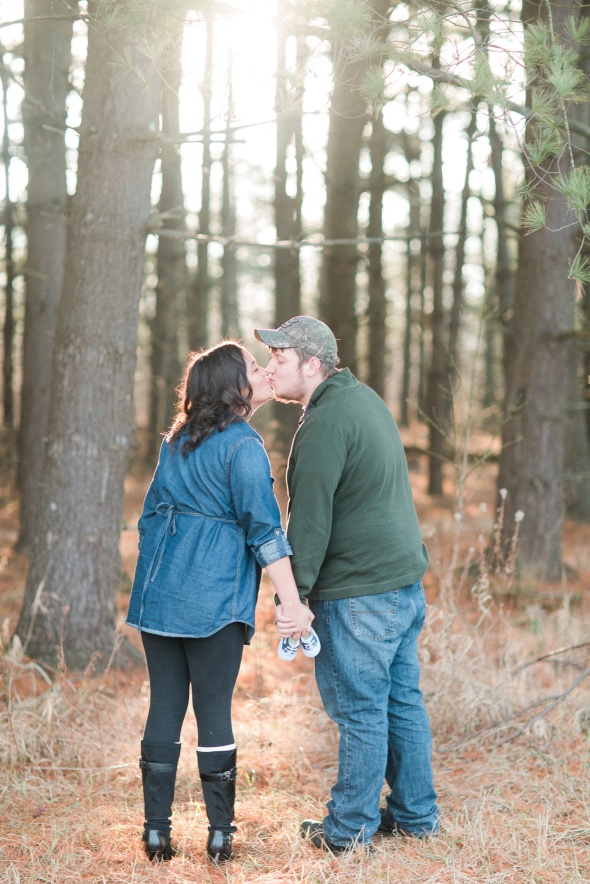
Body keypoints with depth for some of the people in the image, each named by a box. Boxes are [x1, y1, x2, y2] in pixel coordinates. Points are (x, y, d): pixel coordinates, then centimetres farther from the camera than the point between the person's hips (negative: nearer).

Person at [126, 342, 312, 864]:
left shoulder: (176, 441, 13)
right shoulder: (243, 446, -9)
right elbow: (264, 529, -14)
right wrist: (293, 604, -13)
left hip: (159, 591, 6)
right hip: (214, 598, -6)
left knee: (165, 706, 8)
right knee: (214, 709, 1)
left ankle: (156, 834, 11)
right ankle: (220, 836, 8)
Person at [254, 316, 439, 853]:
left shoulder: (325, 422, -16)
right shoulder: (366, 400, 15)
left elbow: (310, 517, -18)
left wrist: (292, 594, -14)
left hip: (359, 594, -10)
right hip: (406, 580, 10)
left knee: (361, 712, -1)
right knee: (404, 702, 15)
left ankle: (349, 830, 9)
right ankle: (416, 815, 25)